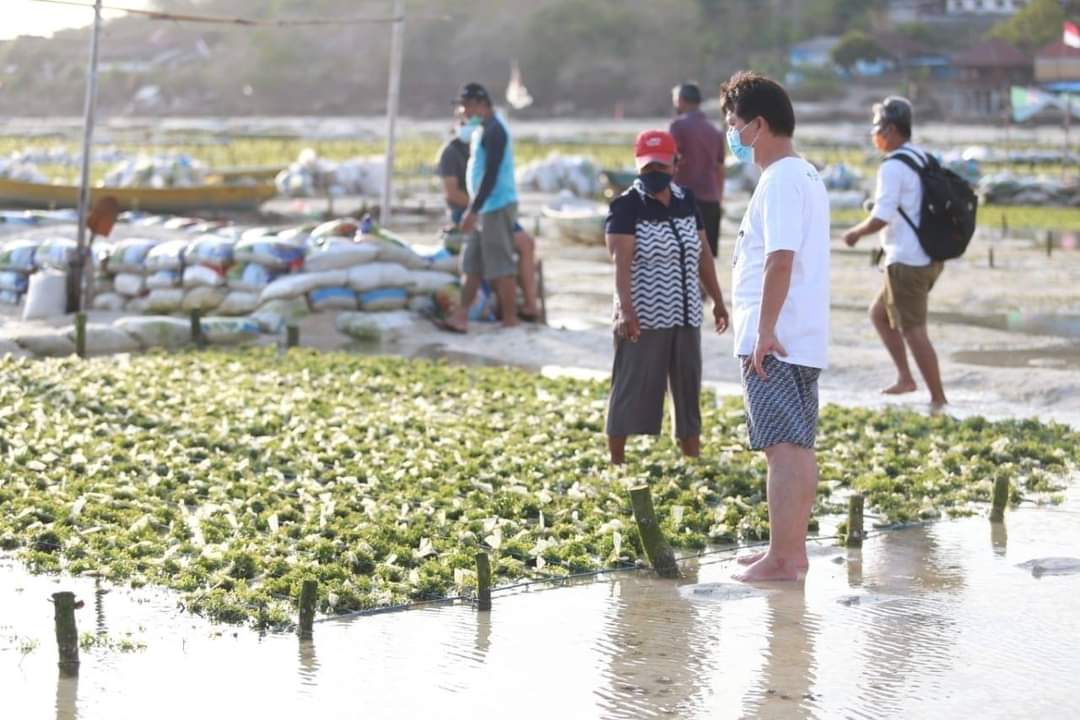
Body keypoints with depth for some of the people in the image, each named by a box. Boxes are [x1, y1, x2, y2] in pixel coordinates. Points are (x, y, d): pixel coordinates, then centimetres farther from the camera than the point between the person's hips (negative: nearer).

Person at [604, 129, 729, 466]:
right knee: (630, 389, -2)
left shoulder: (686, 200, 8)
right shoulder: (626, 207, -11)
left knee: (688, 389, 14)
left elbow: (703, 253, 16)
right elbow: (621, 262, -22)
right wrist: (625, 310, -34)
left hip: (686, 317, 7)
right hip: (643, 319, -6)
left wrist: (717, 300, 16)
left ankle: (693, 461, 24)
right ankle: (616, 464, 4)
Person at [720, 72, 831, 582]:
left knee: (783, 447, -7)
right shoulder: (806, 176, 17)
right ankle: (792, 549, 21)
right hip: (804, 339, 10)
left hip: (775, 343, -10)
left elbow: (780, 259, -23)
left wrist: (765, 331, -22)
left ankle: (782, 559, -5)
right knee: (798, 446, 13)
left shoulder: (780, 181, -15)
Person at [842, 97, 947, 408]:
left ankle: (939, 400, -1)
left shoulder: (893, 166, -15)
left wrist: (856, 232, -4)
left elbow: (881, 217, -22)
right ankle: (905, 377, 18)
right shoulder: (924, 160, 12)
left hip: (907, 262, -10)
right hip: (930, 257, 10)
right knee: (879, 313, 21)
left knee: (913, 331, -4)